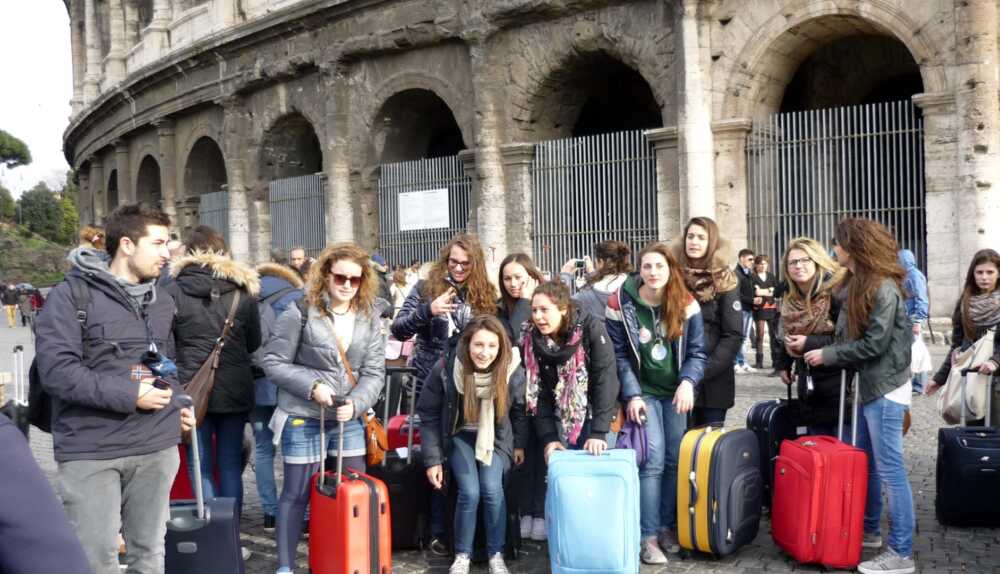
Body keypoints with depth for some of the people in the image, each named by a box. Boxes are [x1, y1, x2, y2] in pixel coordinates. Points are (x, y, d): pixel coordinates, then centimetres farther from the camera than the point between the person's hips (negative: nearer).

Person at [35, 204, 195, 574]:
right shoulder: (71, 295, -8)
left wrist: (176, 402, 7)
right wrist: (129, 395, -19)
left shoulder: (162, 301, 14)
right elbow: (55, 369, -18)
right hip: (90, 452, -5)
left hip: (157, 447, 6)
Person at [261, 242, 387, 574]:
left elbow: (374, 372, -1)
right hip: (303, 419, -4)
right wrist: (312, 385, -19)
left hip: (349, 419, 4)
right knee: (297, 493, 4)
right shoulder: (300, 313, -11)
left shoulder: (370, 318, 1)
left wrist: (355, 404, -17)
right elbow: (273, 363, -9)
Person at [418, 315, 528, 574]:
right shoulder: (446, 369, -22)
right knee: (470, 491, -21)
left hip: (496, 438, 1)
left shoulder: (512, 371, -19)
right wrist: (432, 459, -10)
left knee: (492, 489, -22)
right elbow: (428, 415, -10)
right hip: (459, 436, -1)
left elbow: (520, 410, 2)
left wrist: (520, 444, 8)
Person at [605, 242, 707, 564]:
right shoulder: (620, 304, -9)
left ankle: (667, 526, 18)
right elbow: (619, 356, -6)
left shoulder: (686, 305, -4)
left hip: (677, 392, 3)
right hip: (643, 392, -3)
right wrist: (632, 395, -13)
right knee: (653, 458, -12)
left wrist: (688, 383, -19)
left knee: (676, 459, 2)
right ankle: (648, 536, -6)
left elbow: (697, 352, -2)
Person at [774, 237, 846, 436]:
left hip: (840, 387, -7)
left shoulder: (837, 291, -13)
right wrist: (782, 364, 13)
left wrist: (809, 343, -20)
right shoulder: (790, 300, 11)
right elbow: (785, 336, 25)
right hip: (809, 387, 7)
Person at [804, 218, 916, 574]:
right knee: (867, 464, 17)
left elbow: (874, 344, -20)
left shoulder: (883, 287, -17)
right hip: (869, 385, 10)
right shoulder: (859, 284, 12)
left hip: (886, 388, -10)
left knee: (889, 469, -5)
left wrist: (826, 355, -12)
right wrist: (815, 344, 4)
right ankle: (868, 532, 31)